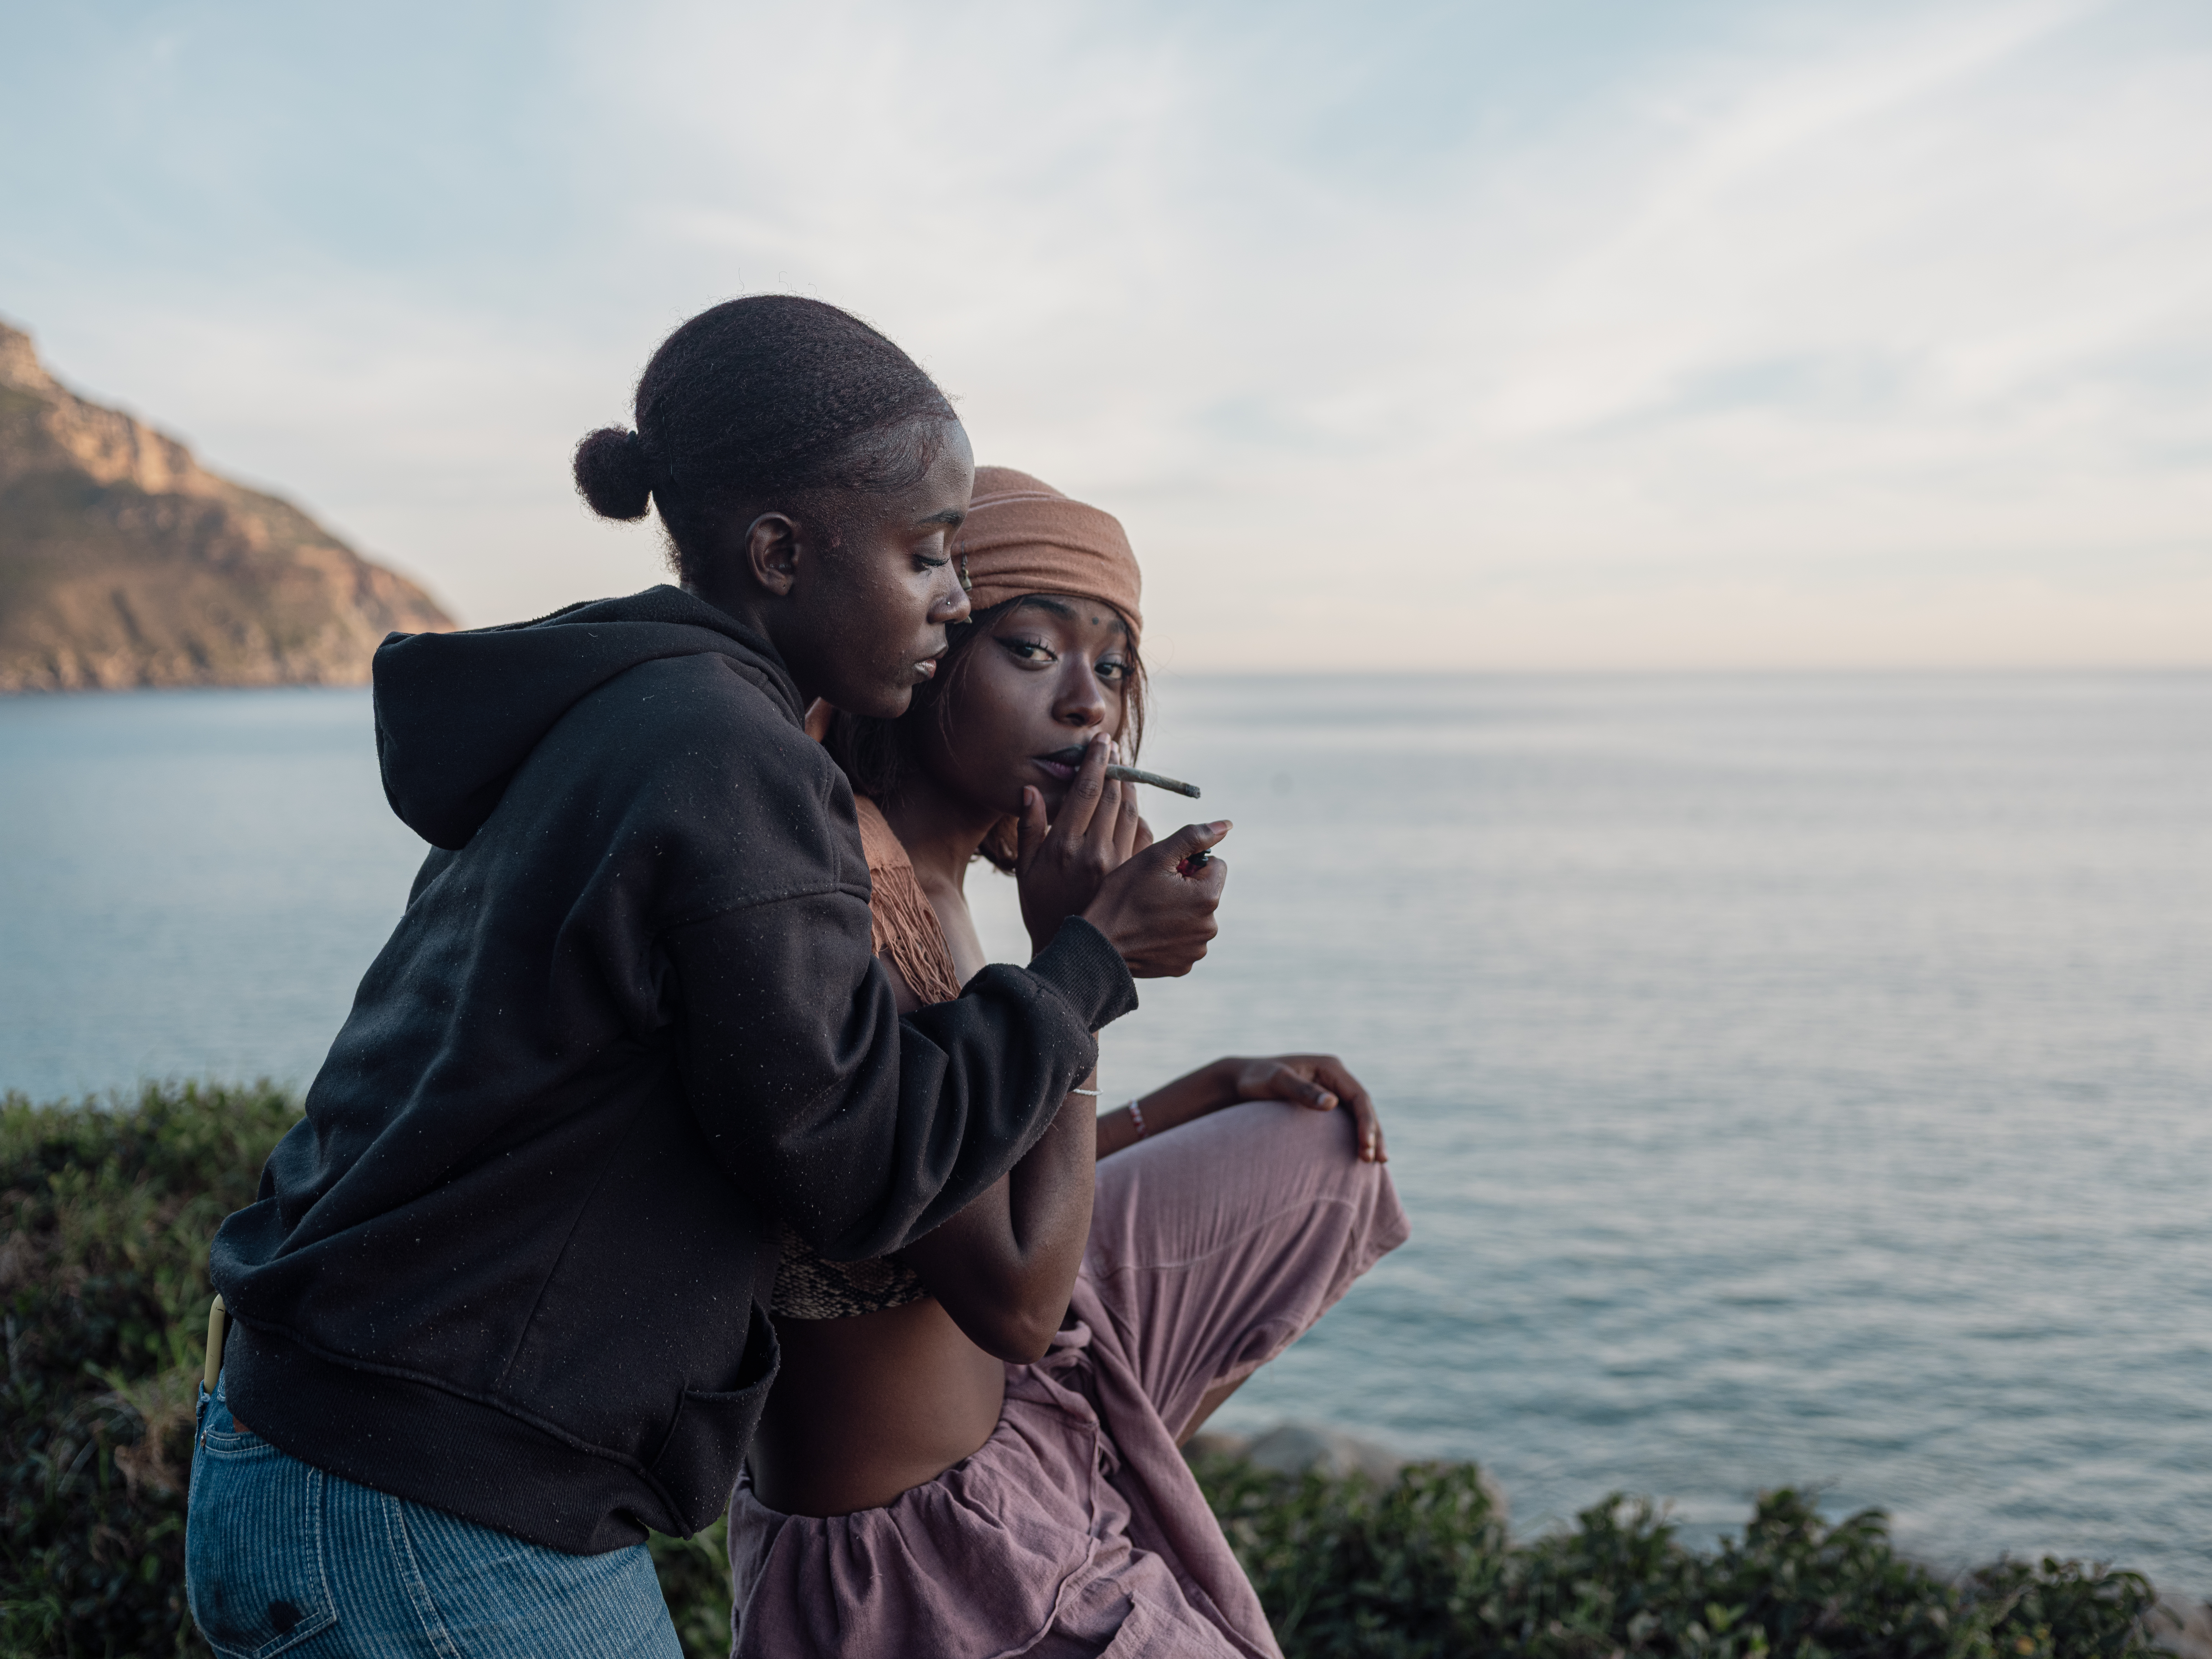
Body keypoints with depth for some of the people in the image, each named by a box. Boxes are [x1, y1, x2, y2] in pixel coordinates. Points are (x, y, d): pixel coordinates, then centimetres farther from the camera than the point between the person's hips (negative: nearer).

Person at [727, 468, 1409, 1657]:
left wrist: (1220, 1089, 12)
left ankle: (1108, 1502, 22)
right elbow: (1016, 1301, -27)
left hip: (986, 1395, 8)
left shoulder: (928, 881, 1)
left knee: (1319, 1151, 18)